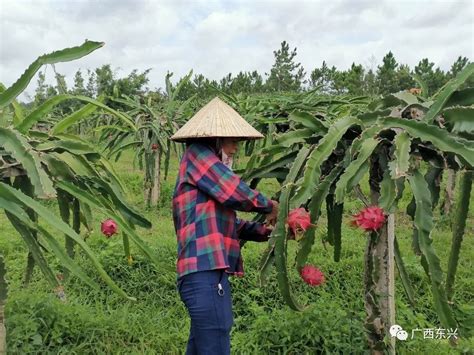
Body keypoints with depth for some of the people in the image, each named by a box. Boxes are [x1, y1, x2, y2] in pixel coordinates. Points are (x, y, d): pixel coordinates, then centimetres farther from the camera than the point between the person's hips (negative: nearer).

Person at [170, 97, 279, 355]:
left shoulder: (208, 164, 25)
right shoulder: (197, 154, -4)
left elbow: (230, 224, 22)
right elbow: (234, 192, -14)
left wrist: (264, 231, 9)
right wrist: (268, 206, 2)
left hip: (207, 272, 10)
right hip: (205, 272, -10)